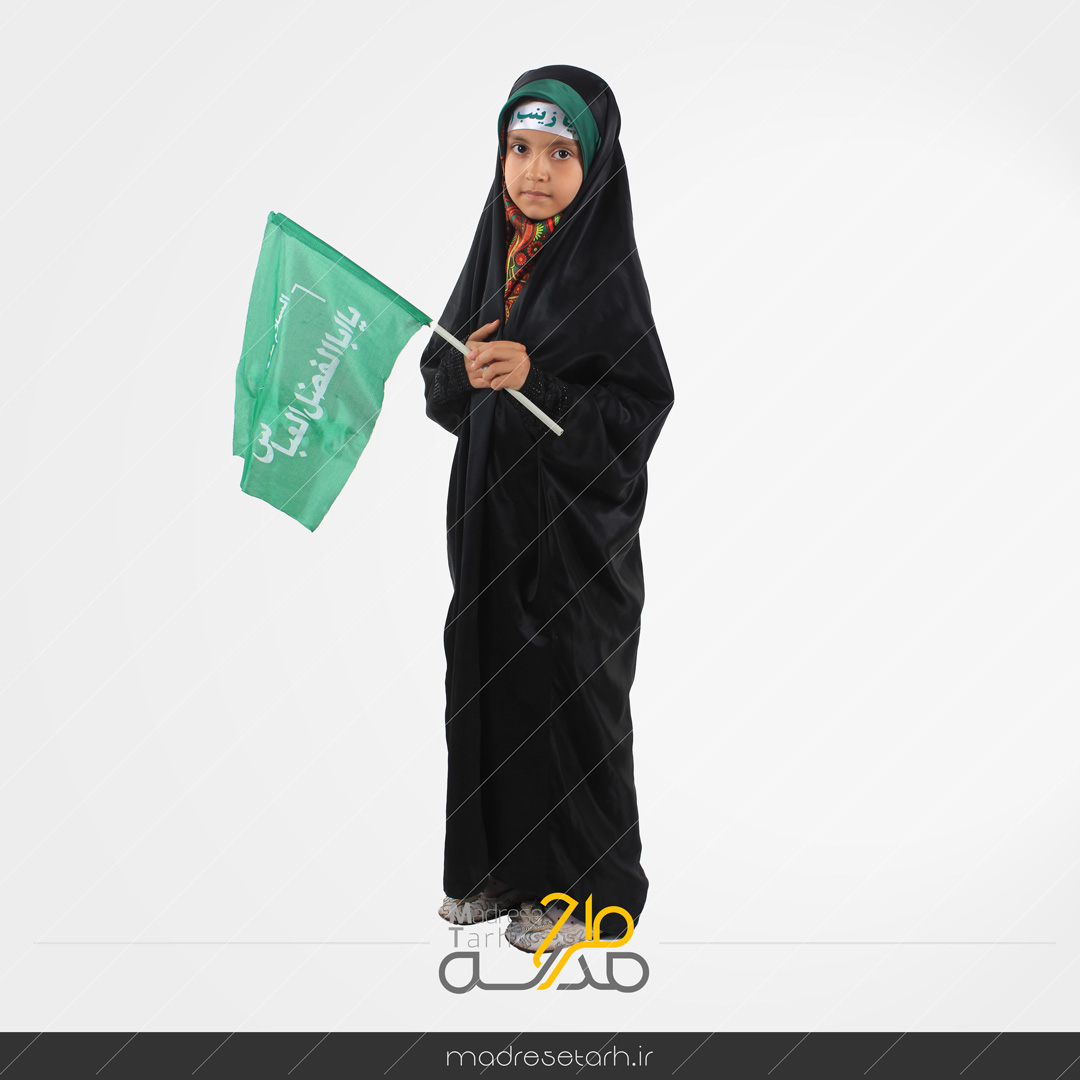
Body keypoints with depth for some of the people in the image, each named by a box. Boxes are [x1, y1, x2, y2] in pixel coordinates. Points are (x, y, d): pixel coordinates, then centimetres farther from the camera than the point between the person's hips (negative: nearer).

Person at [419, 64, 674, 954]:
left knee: (567, 697, 2)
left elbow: (640, 411, -15)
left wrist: (536, 381, -25)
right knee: (485, 681, 12)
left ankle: (584, 885, 18)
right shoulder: (492, 257, 7)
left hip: (575, 523, -6)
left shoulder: (607, 272, -11)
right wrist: (465, 375, -12)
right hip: (490, 513, 6)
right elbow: (440, 385, 10)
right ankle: (500, 866, 28)